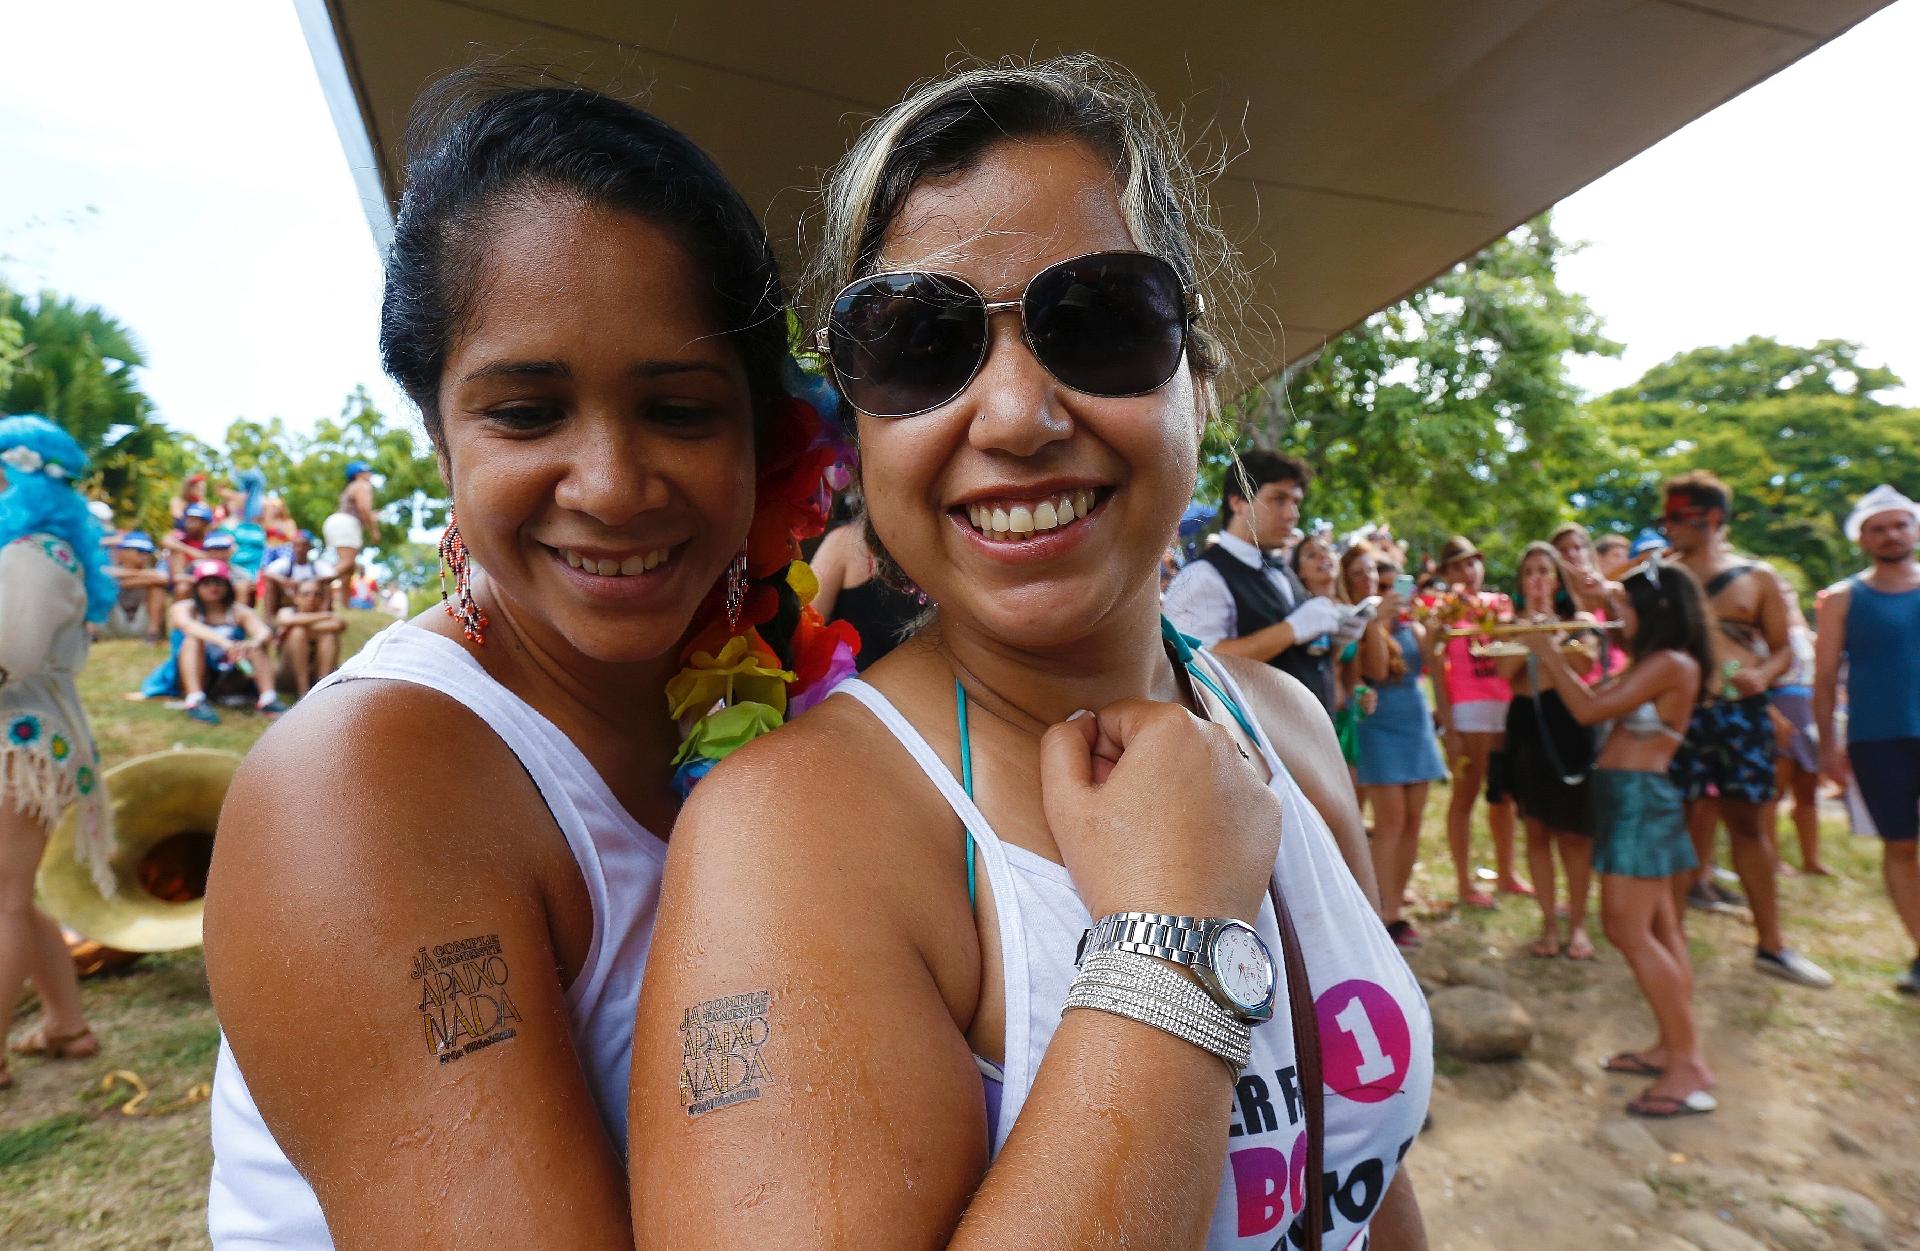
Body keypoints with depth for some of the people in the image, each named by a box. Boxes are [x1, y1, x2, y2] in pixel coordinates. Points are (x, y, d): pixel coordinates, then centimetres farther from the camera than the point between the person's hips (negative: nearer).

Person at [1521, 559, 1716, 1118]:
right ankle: (1673, 1049, 22)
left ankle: (1689, 1068, -3)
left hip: (1640, 798, -10)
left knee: (1629, 930, -9)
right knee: (1658, 931, 13)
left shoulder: (1672, 663, -16)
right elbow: (1598, 699, 16)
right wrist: (1551, 657, 12)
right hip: (1634, 799, 10)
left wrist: (1549, 653, -11)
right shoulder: (1654, 664, 14)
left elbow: (1589, 710, -21)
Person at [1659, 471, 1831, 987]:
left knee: (1747, 822, 9)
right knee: (1682, 821, -1)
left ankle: (1772, 945, 22)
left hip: (1742, 712, 1)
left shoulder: (1757, 577, 7)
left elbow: (1783, 648, 8)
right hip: (1680, 711, -1)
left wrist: (1763, 674, -12)